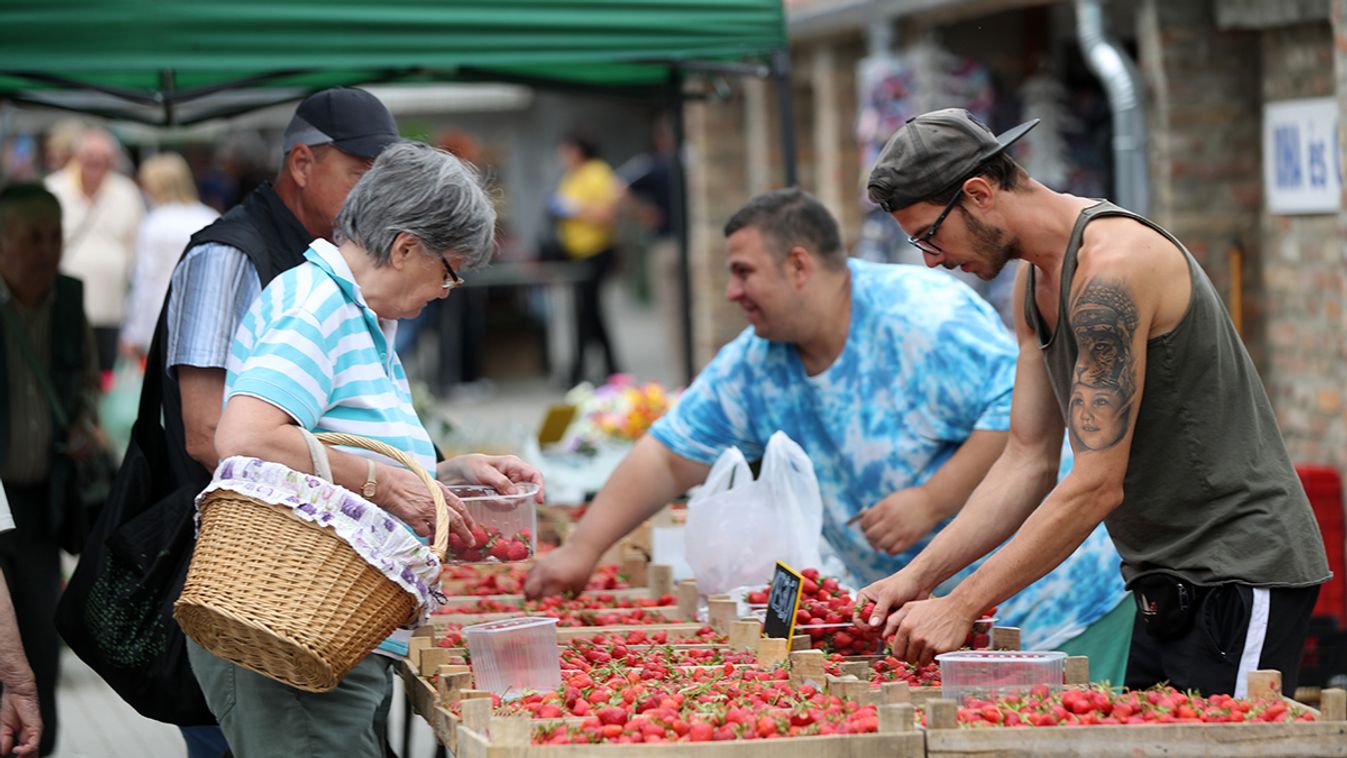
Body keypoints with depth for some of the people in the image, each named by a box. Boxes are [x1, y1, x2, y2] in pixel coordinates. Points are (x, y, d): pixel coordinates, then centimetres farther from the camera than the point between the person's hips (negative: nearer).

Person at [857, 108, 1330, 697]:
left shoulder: (1111, 267, -22)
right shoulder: (1034, 279, 10)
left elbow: (1097, 486, -25)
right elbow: (1029, 461, 12)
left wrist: (960, 607, -22)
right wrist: (918, 576, 2)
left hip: (1242, 575, -10)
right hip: (1168, 582, 10)